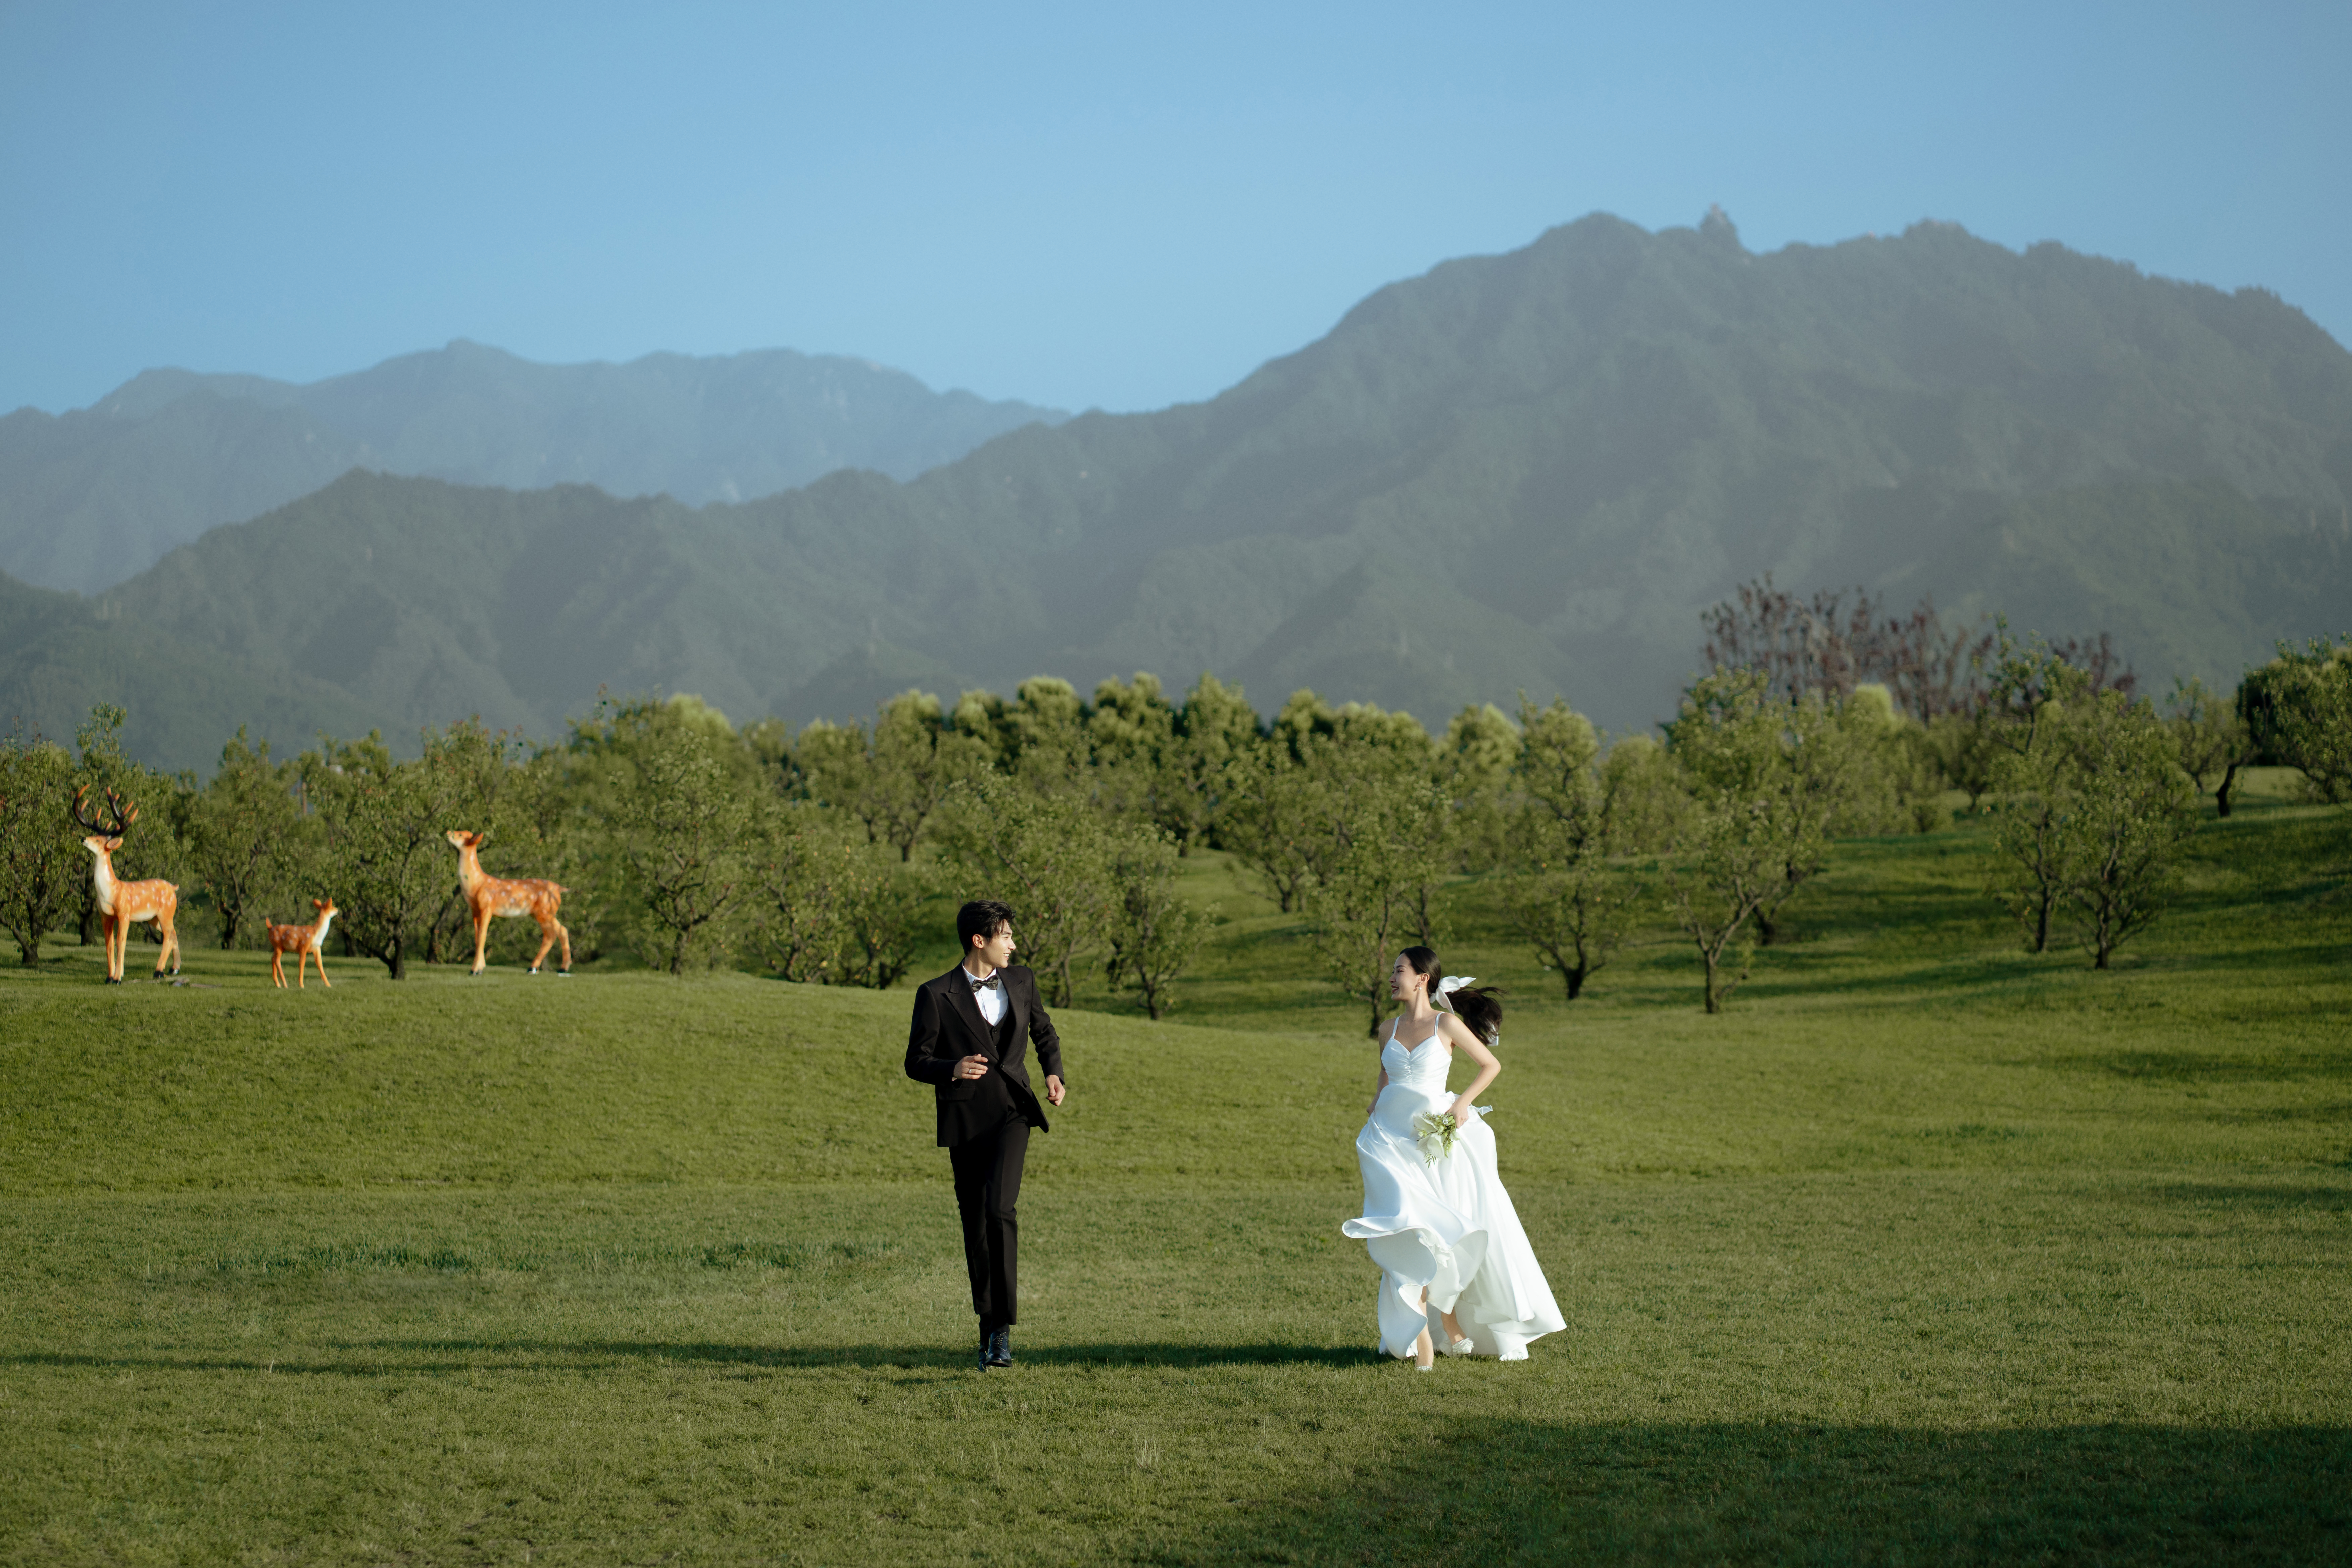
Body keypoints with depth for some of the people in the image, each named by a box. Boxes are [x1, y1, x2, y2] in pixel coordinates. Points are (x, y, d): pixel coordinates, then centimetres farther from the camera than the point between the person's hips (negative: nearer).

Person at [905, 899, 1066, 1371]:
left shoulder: (1021, 981, 9)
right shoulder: (936, 996, -3)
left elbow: (1045, 1032, 23)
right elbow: (916, 1062, -1)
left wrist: (1054, 1073, 4)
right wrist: (952, 1070, -21)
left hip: (1011, 1111, 1)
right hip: (965, 1120, -1)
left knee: (998, 1208, -21)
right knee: (975, 1226, 3)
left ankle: (1003, 1327, -18)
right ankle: (988, 1333, 17)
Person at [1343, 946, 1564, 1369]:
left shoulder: (1447, 1024, -1)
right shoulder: (1390, 1030, 11)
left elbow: (1491, 1065, 4)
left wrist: (1463, 1104, -6)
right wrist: (1368, 1127, 13)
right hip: (1391, 1138, 3)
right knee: (1406, 1231, -10)